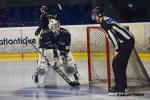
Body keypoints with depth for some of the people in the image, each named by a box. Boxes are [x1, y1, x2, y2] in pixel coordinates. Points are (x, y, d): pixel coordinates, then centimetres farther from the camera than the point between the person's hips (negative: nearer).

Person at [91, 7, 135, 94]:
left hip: (126, 43, -10)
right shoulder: (107, 20, 19)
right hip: (129, 40, 10)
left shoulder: (104, 23, -11)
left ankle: (120, 88, -5)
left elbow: (113, 36, -19)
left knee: (116, 64, -6)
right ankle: (123, 84, 28)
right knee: (121, 63, 19)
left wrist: (117, 50, -14)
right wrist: (117, 49, 18)